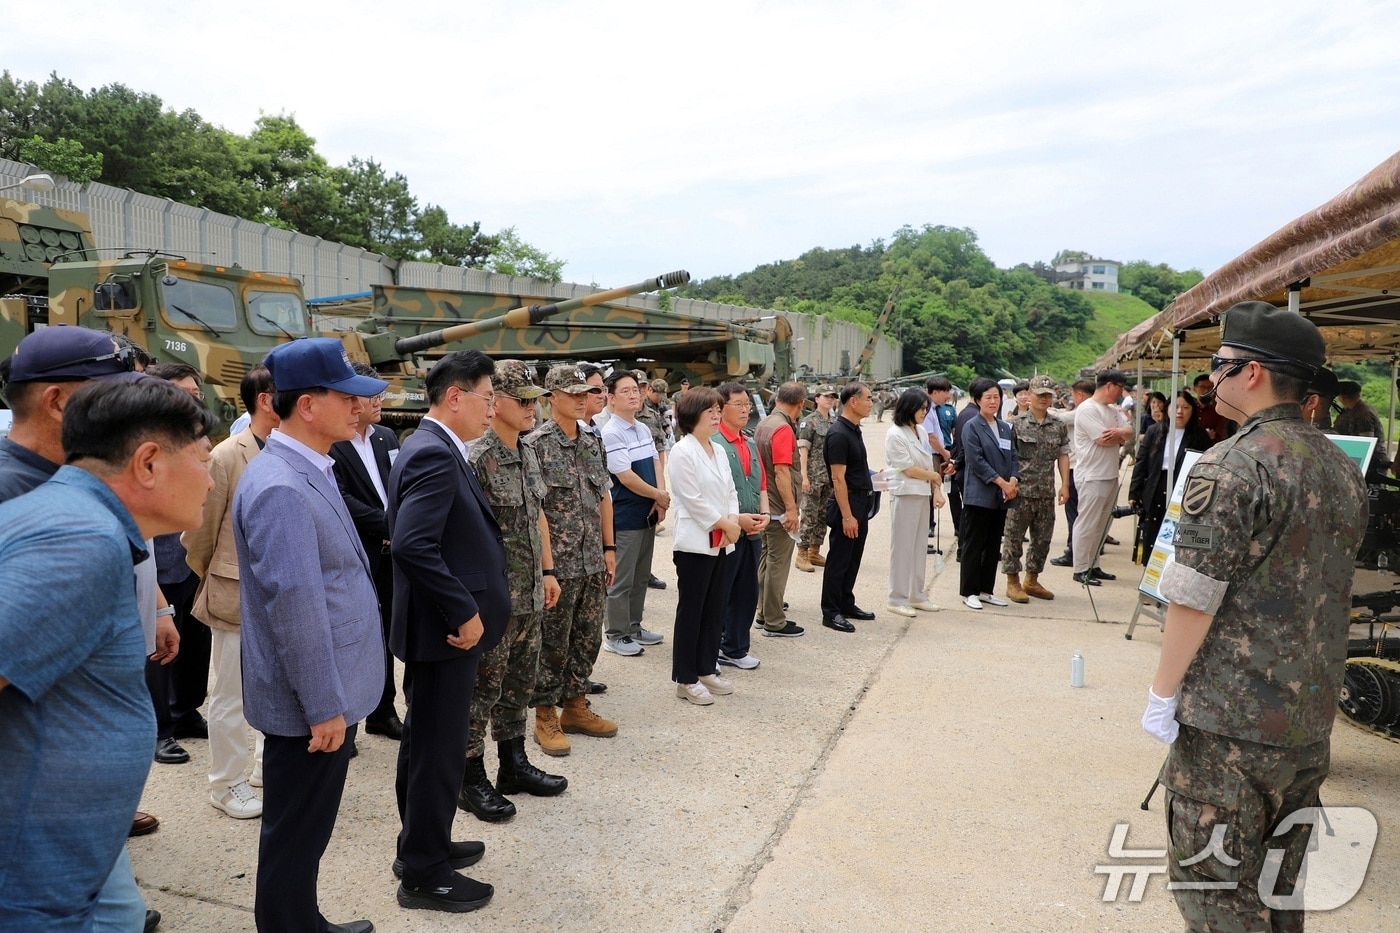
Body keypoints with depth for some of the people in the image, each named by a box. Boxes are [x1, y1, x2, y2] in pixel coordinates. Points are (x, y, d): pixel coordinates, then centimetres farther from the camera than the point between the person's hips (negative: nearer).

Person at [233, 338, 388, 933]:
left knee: (309, 831, 23)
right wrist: (324, 707, -19)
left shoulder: (311, 468, 8)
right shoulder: (280, 487, -24)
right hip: (313, 704, -9)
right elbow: (294, 606, -25)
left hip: (332, 691, 9)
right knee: (295, 839, 9)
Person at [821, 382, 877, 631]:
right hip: (847, 503, -10)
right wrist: (846, 515, -23)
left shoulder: (854, 430, 11)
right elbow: (838, 478, -22)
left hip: (861, 503, 10)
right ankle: (831, 612, 7)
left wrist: (875, 477, 14)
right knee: (839, 559, -1)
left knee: (853, 558, 17)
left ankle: (846, 604, 28)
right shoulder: (839, 434, -18)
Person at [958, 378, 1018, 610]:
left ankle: (986, 590, 19)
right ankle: (969, 592, 6)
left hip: (1002, 496, 7)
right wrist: (1002, 482, -16)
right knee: (974, 545, -1)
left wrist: (1013, 480, -6)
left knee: (994, 545, 11)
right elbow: (977, 460, -13)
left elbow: (1013, 457, 13)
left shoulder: (1005, 428, 15)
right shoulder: (971, 427, -6)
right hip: (979, 495, -7)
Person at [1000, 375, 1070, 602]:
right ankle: (1013, 582, 11)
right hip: (1021, 492, -5)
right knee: (1014, 538, 0)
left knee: (1042, 539, 12)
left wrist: (1065, 485, 5)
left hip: (1047, 494, 5)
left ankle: (1032, 580, 26)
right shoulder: (1017, 424, -4)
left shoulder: (1059, 426, 10)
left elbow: (1063, 456, 12)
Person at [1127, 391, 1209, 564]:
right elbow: (1141, 464, 6)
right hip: (1154, 496, 2)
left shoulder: (1200, 436, 1)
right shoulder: (1154, 432, 6)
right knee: (1150, 543, 8)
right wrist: (1134, 494, 0)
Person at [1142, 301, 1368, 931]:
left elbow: (1193, 599, -20)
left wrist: (1162, 693, -10)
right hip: (1313, 717, 9)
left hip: (1230, 723, -8)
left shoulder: (1232, 466, -19)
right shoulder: (1345, 471, 8)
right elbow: (1331, 590, 17)